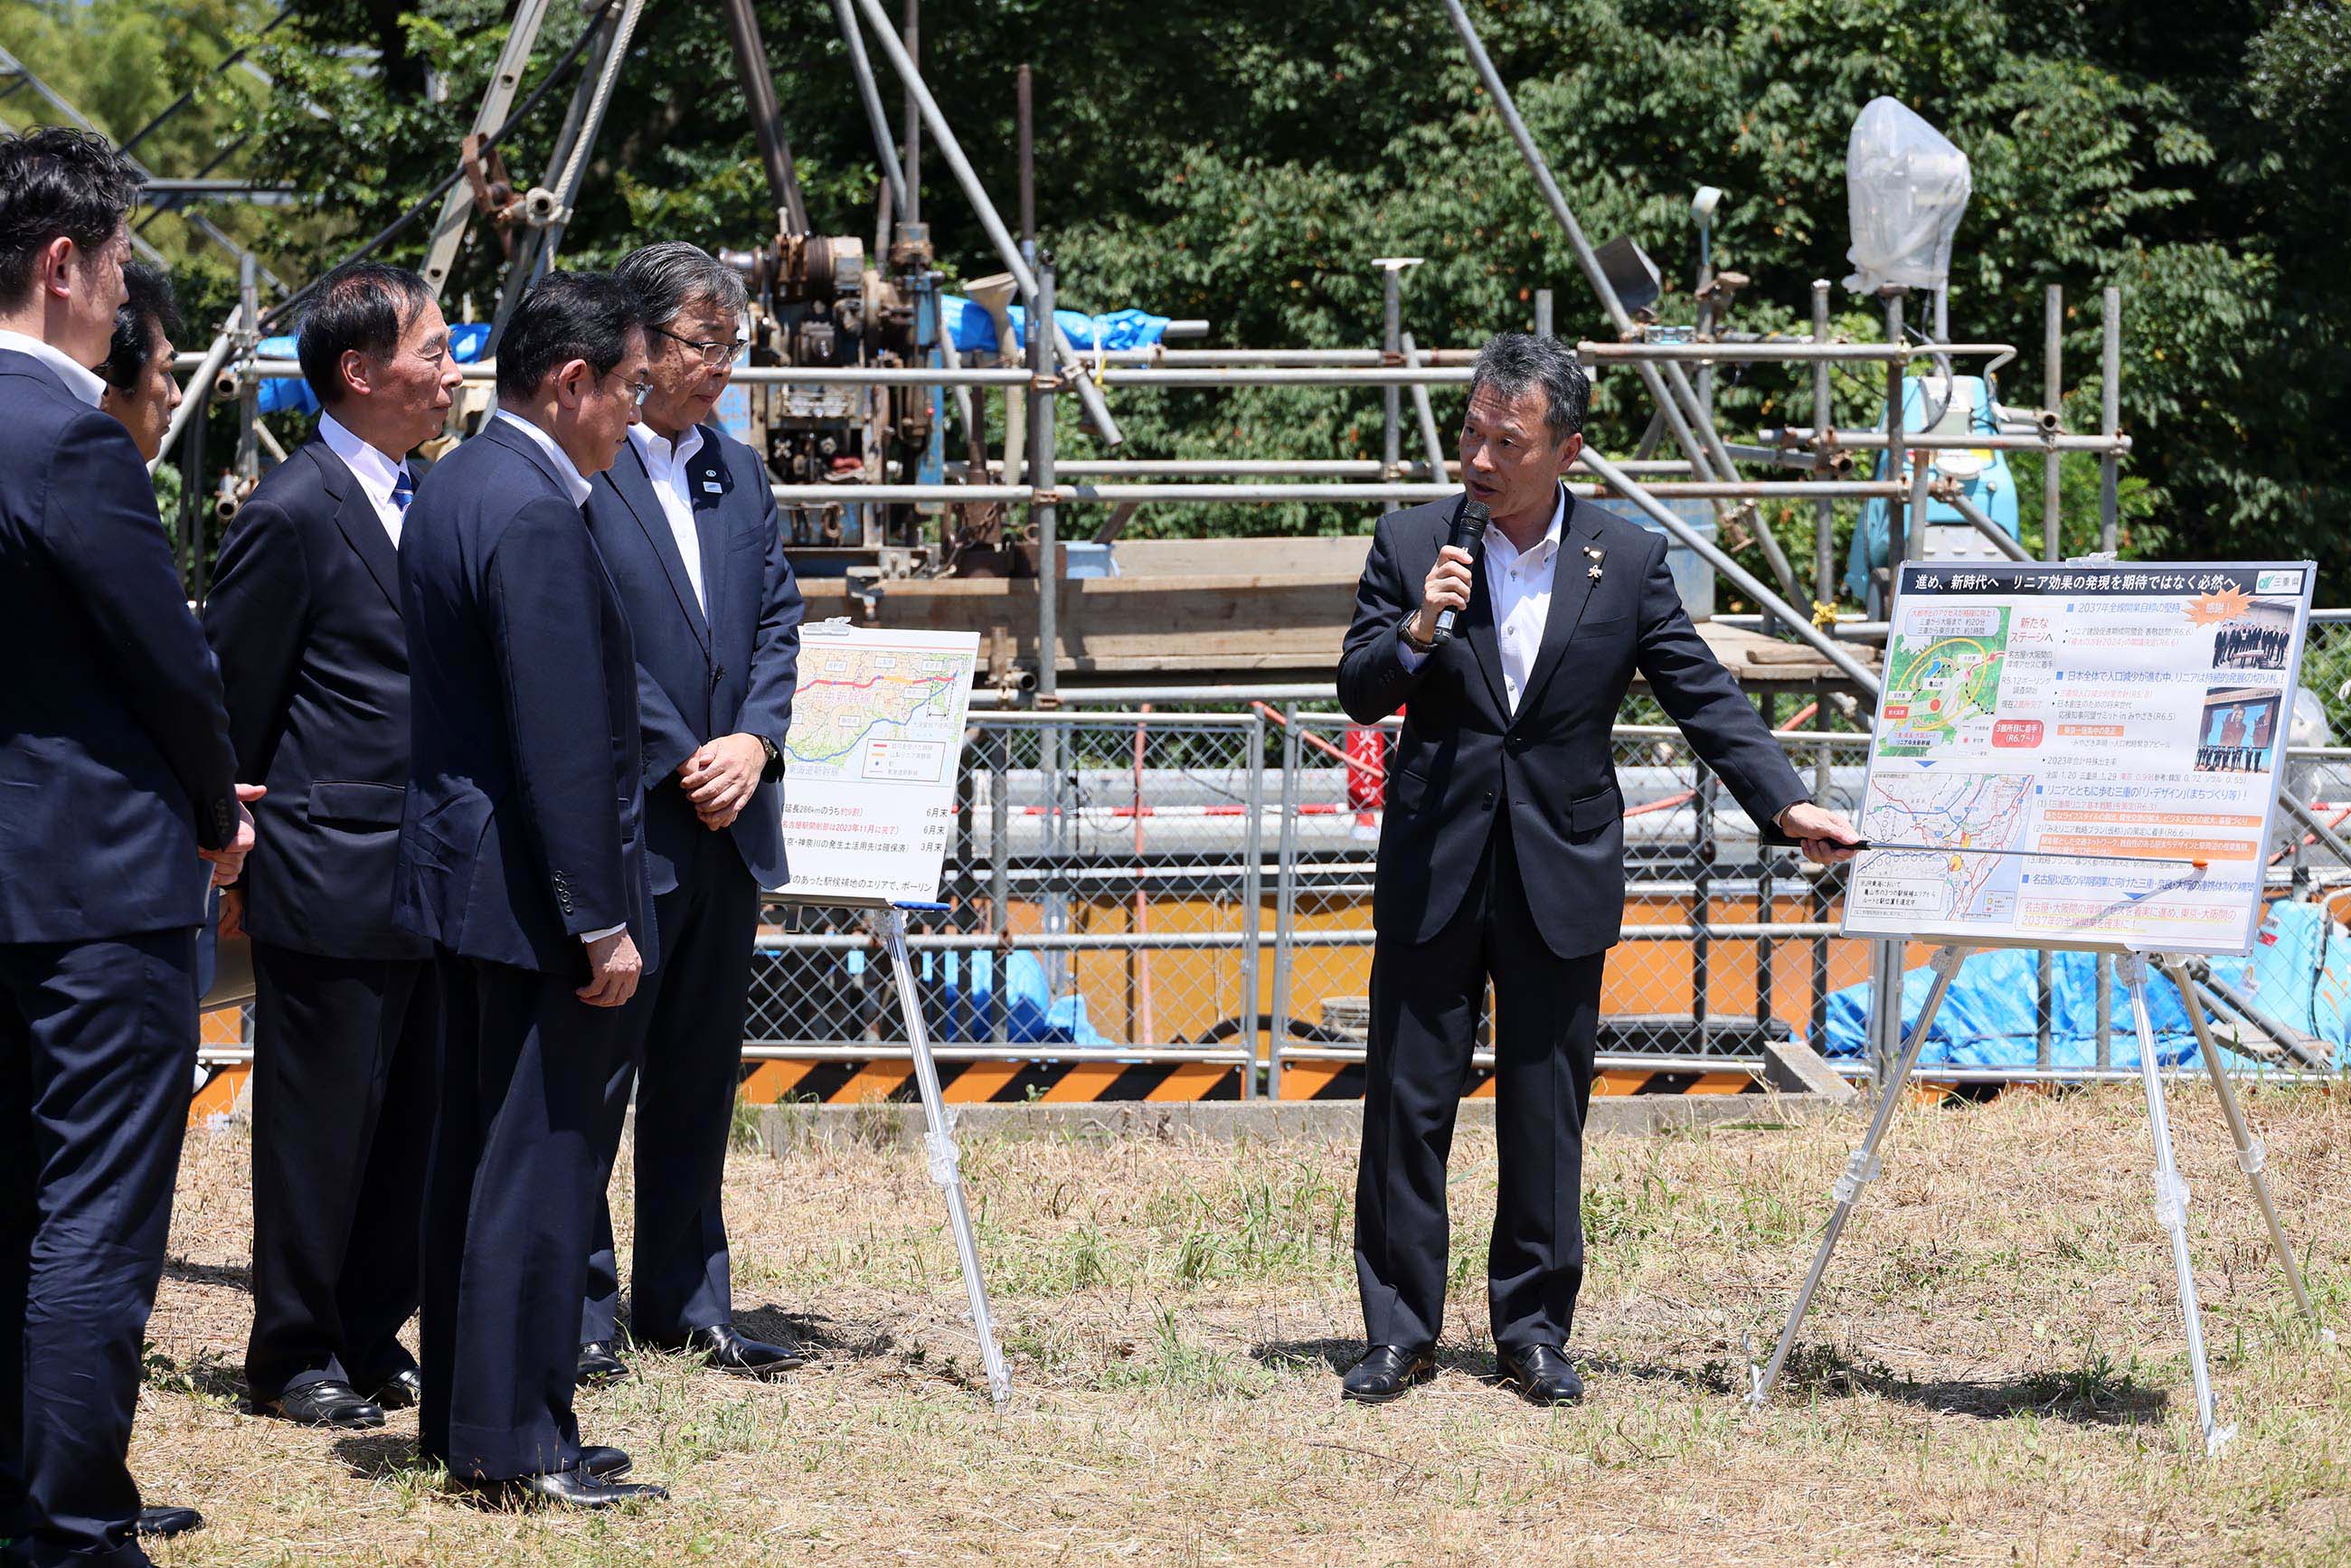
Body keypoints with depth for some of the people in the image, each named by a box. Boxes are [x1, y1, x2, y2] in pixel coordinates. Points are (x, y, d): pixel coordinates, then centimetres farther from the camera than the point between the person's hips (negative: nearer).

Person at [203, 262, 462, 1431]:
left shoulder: (425, 498, 12)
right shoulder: (294, 514, -14)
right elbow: (227, 703, -10)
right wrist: (237, 859, -6)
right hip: (332, 882, -8)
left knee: (411, 1126, 12)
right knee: (318, 1127, 2)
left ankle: (372, 1338, 22)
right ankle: (293, 1357, 12)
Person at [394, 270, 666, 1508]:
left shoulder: (450, 486, 10)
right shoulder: (535, 518, -21)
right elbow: (564, 746, -22)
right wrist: (601, 921, -20)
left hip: (460, 872, 10)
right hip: (533, 888, -10)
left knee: (475, 1150, 16)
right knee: (539, 1160, -4)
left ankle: (461, 1413, 23)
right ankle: (513, 1442, 0)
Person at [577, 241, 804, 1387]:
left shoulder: (738, 472, 14)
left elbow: (776, 618, 13)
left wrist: (754, 740, -4)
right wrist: (680, 761, -15)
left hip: (728, 821, 7)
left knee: (702, 1076, 13)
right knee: (594, 1074, -1)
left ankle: (686, 1299, 20)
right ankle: (578, 1306, 6)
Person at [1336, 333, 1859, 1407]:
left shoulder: (1628, 563, 0)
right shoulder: (1411, 544, 2)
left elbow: (1704, 697, 2)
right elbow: (1359, 694, 1)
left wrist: (1789, 806, -8)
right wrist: (1418, 631, -19)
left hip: (1560, 876, 0)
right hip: (1432, 869, 0)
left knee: (1546, 1115, 4)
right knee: (1406, 1104, 2)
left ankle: (1534, 1331, 14)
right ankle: (1400, 1330, 10)